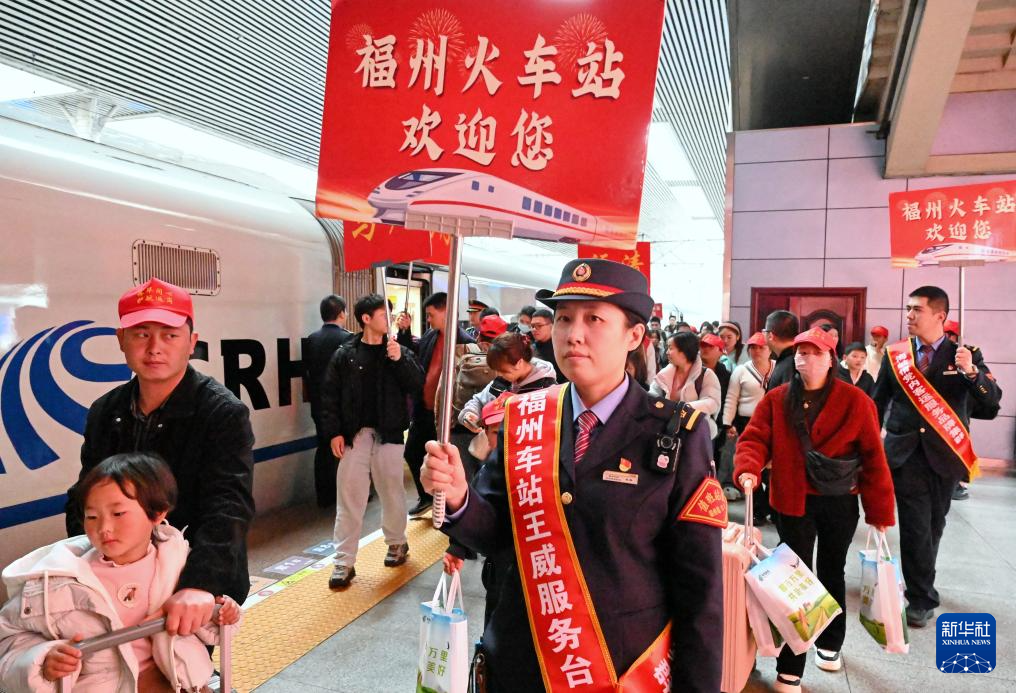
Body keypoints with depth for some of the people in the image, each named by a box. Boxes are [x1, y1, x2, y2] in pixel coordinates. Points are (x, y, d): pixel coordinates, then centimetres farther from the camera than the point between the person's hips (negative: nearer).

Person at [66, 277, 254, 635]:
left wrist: (200, 584, -41)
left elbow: (229, 509, -27)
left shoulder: (224, 413, -17)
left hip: (198, 597, -5)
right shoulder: (104, 413, 2)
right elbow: (82, 500, 11)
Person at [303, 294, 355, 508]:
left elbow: (307, 372, 6)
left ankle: (324, 497, 18)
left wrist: (312, 398, 17)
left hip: (320, 405, 5)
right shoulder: (348, 339, -15)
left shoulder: (311, 339, 1)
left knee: (324, 449, 11)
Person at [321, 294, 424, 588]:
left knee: (392, 491, 14)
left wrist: (400, 360, -15)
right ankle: (344, 562, 9)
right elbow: (331, 396, 1)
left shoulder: (399, 351, 4)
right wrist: (334, 432, -6)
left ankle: (396, 542, 36)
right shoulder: (345, 355, 1)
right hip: (354, 434, -1)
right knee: (349, 498, 1)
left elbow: (417, 387, -4)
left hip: (388, 434, 1)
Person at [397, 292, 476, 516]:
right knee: (412, 453, 18)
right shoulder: (430, 336, 5)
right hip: (423, 409, 8)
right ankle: (426, 497, 38)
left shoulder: (465, 342, -17)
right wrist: (404, 332, 3)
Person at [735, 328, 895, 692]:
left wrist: (880, 511, -5)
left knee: (831, 573, 20)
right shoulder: (775, 400, -3)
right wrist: (748, 469, -28)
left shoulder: (855, 401, -7)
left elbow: (873, 458, -6)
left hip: (840, 502, 0)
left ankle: (830, 642, 43)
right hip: (793, 502, 0)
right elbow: (754, 438, -7)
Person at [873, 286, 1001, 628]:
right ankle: (922, 599, 11)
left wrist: (971, 372, -26)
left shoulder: (966, 354, -1)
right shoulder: (895, 354, 2)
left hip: (945, 454, 1)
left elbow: (993, 401, -10)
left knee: (933, 527, 14)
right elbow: (878, 404, 8)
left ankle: (919, 588, 33)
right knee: (915, 528, -3)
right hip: (905, 453, 0)